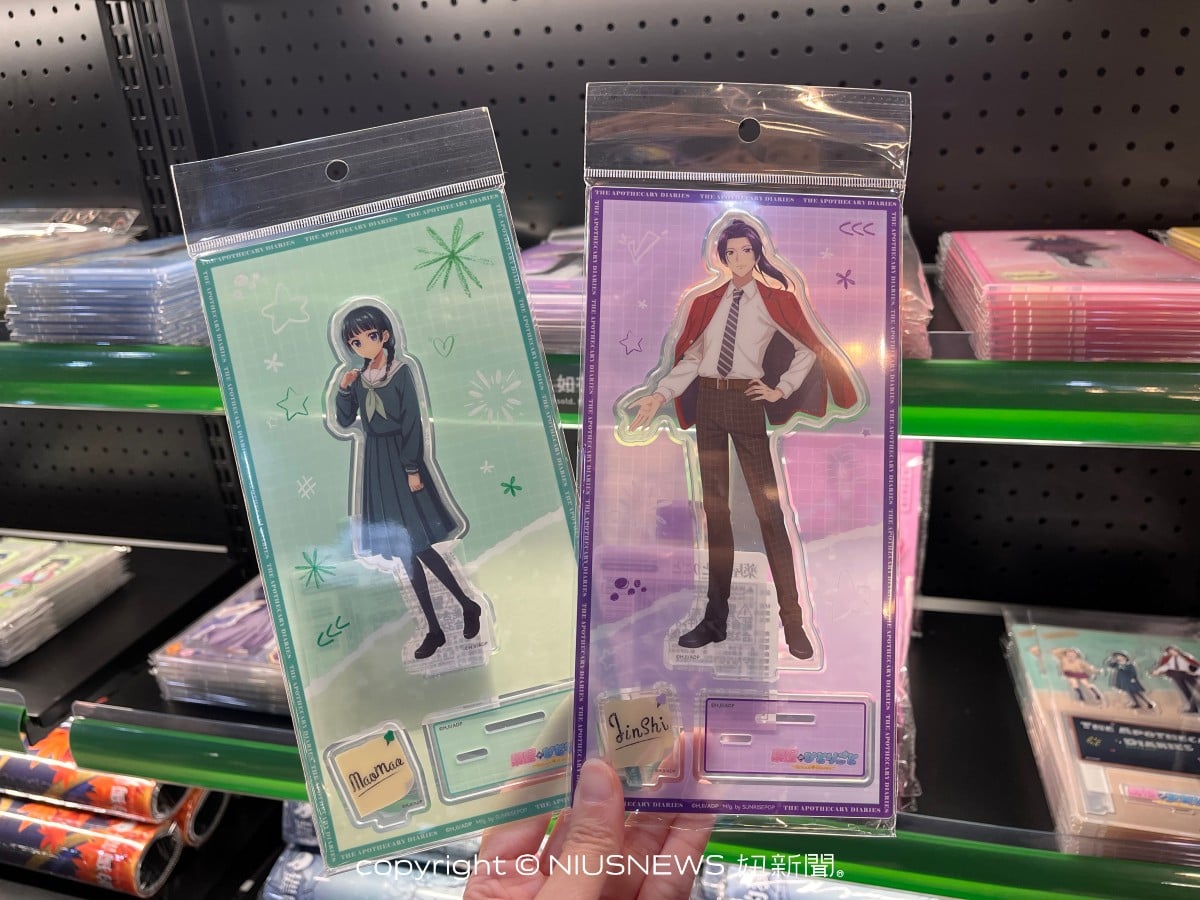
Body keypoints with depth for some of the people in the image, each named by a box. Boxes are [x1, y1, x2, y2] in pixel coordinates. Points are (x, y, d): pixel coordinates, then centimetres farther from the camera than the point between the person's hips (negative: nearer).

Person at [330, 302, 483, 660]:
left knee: (418, 545, -9)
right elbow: (345, 422, 9)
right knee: (405, 551, 6)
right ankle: (434, 629, 13)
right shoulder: (358, 378, 7)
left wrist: (412, 469, -15)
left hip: (401, 458, -5)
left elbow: (412, 422, -11)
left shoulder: (402, 370, -8)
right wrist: (343, 390, -6)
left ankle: (468, 605, 11)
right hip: (375, 463, 5)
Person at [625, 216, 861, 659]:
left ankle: (793, 622, 1)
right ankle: (716, 618, 15)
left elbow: (810, 348, 9)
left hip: (746, 402, -3)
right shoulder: (707, 302, 11)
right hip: (707, 401, 4)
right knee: (714, 507, 7)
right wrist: (660, 395, -3)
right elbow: (691, 358, 8)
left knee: (768, 506, -7)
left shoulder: (775, 301, 3)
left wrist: (781, 390, 2)